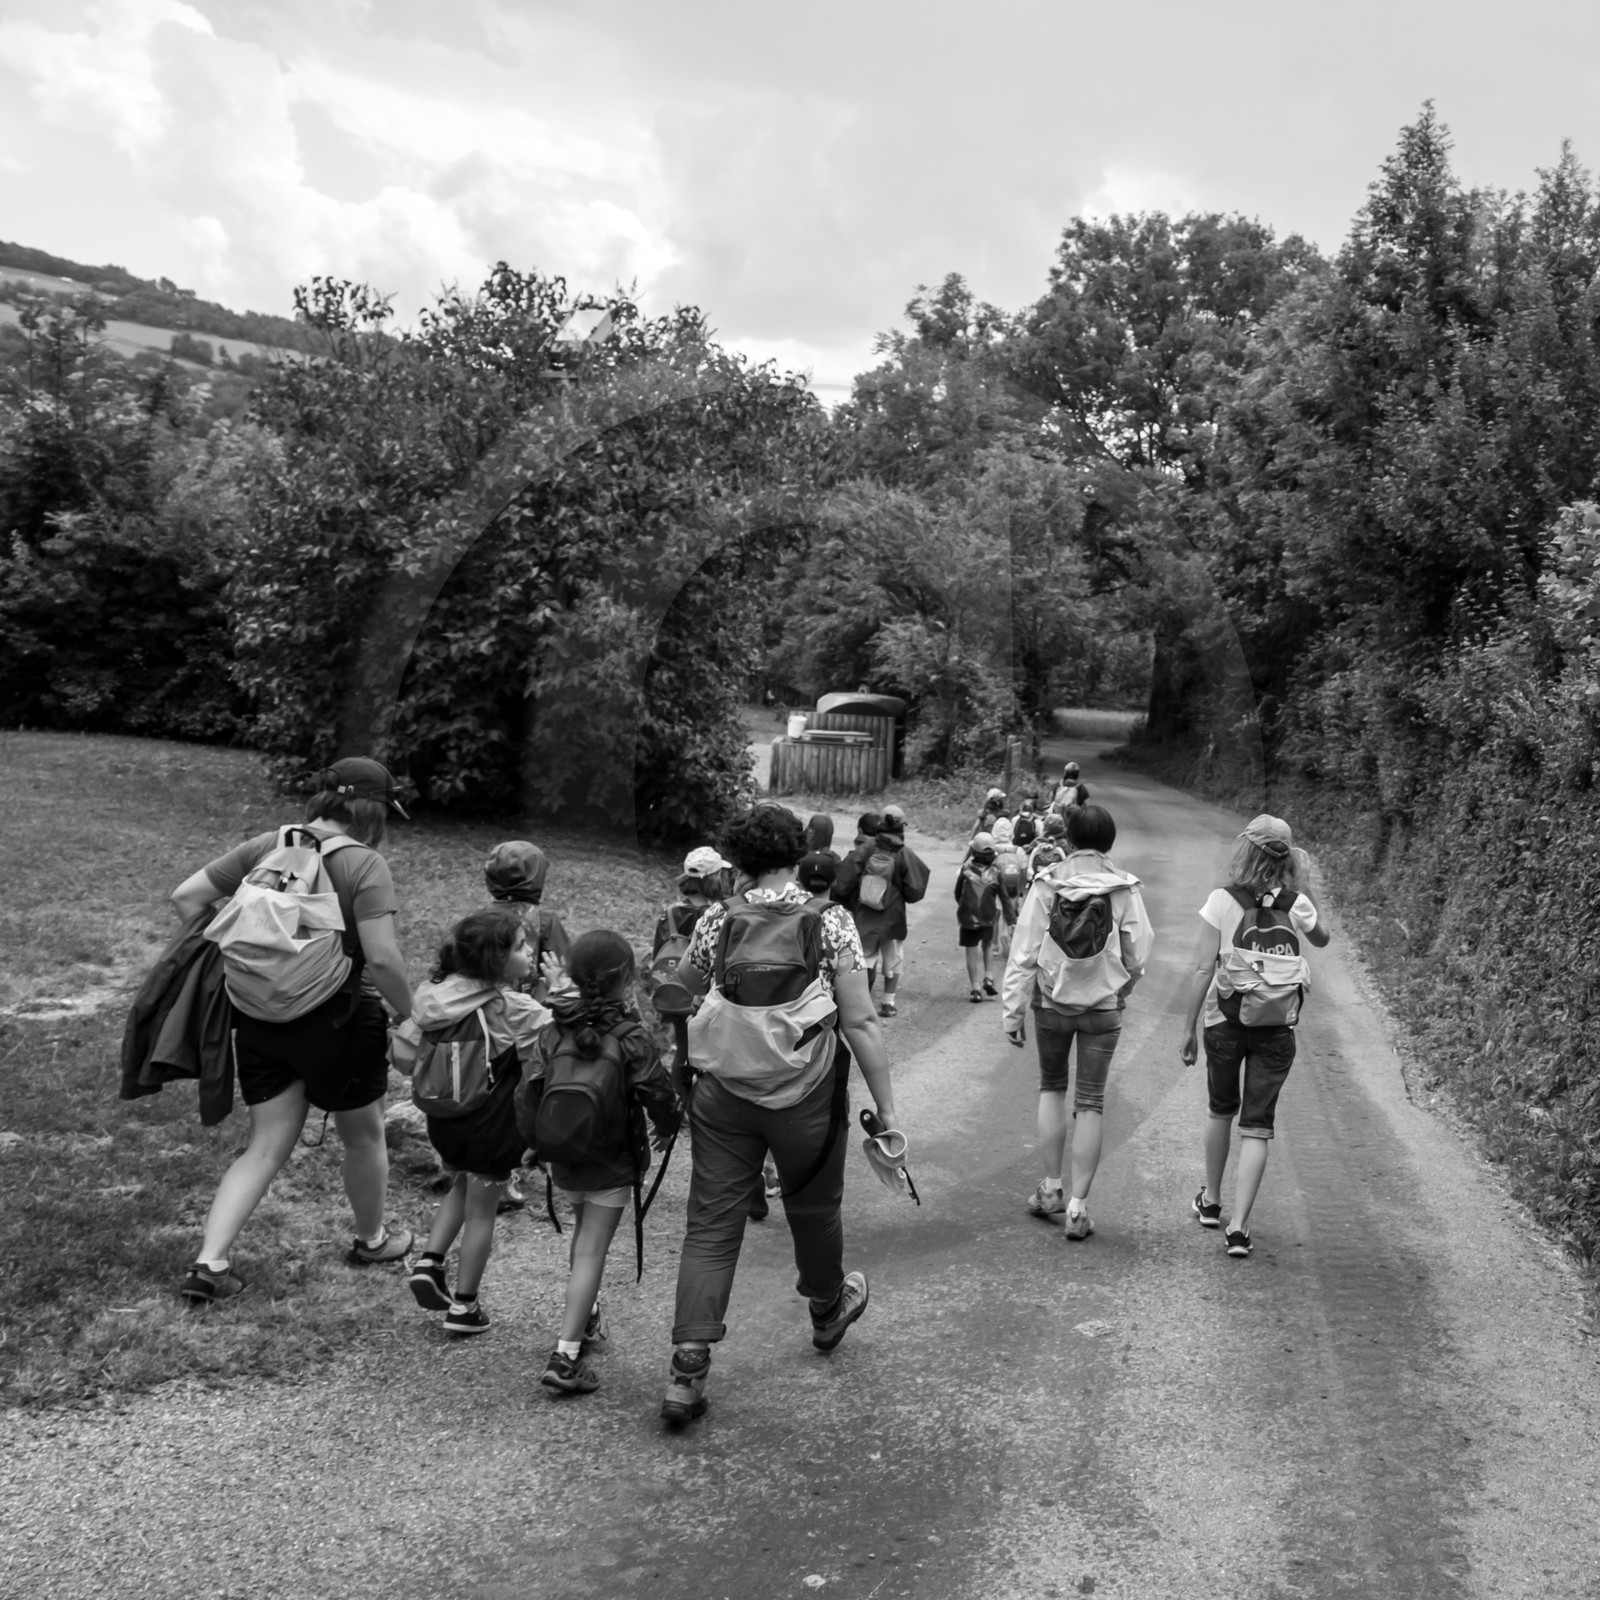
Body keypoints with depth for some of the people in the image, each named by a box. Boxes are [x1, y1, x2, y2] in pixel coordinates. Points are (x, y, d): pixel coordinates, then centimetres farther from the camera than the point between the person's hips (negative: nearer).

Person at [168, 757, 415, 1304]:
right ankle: (371, 1239, 38)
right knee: (364, 1136, 19)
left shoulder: (265, 847, 2)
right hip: (337, 1020, -5)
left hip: (260, 1018, 5)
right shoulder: (365, 865, -15)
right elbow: (382, 958, -23)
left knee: (266, 1146, 14)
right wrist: (410, 1013, -9)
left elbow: (185, 898, 3)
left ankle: (209, 1264, 4)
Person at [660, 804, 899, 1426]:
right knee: (814, 1209, 22)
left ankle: (687, 1370, 0)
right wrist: (887, 1111, -7)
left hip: (724, 1093, 1)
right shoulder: (831, 923, -9)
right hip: (807, 1095, -1)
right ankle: (828, 1311, 48)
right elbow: (860, 1023, -11)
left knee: (711, 1224, 6)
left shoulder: (717, 921, -4)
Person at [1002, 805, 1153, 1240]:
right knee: (1091, 1101, 7)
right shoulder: (1124, 889, -8)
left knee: (1051, 1087, 20)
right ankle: (1078, 1206, 8)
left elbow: (1023, 954, -8)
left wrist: (1013, 1011, -1)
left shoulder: (1045, 885, -8)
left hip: (1052, 1003, 1)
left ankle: (1050, 1188, 21)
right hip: (1103, 1007, 0)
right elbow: (1138, 955, -3)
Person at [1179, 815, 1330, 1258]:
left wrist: (1188, 1029, -4)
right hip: (1277, 1027, 1)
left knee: (1221, 1111, 21)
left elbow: (1203, 970, -11)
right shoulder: (1298, 905, -4)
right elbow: (1322, 939, 19)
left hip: (1225, 1022, 0)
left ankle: (1211, 1202, 36)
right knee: (1257, 1126, 5)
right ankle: (1238, 1227, -1)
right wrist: (1303, 890, 24)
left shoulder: (1222, 901, -11)